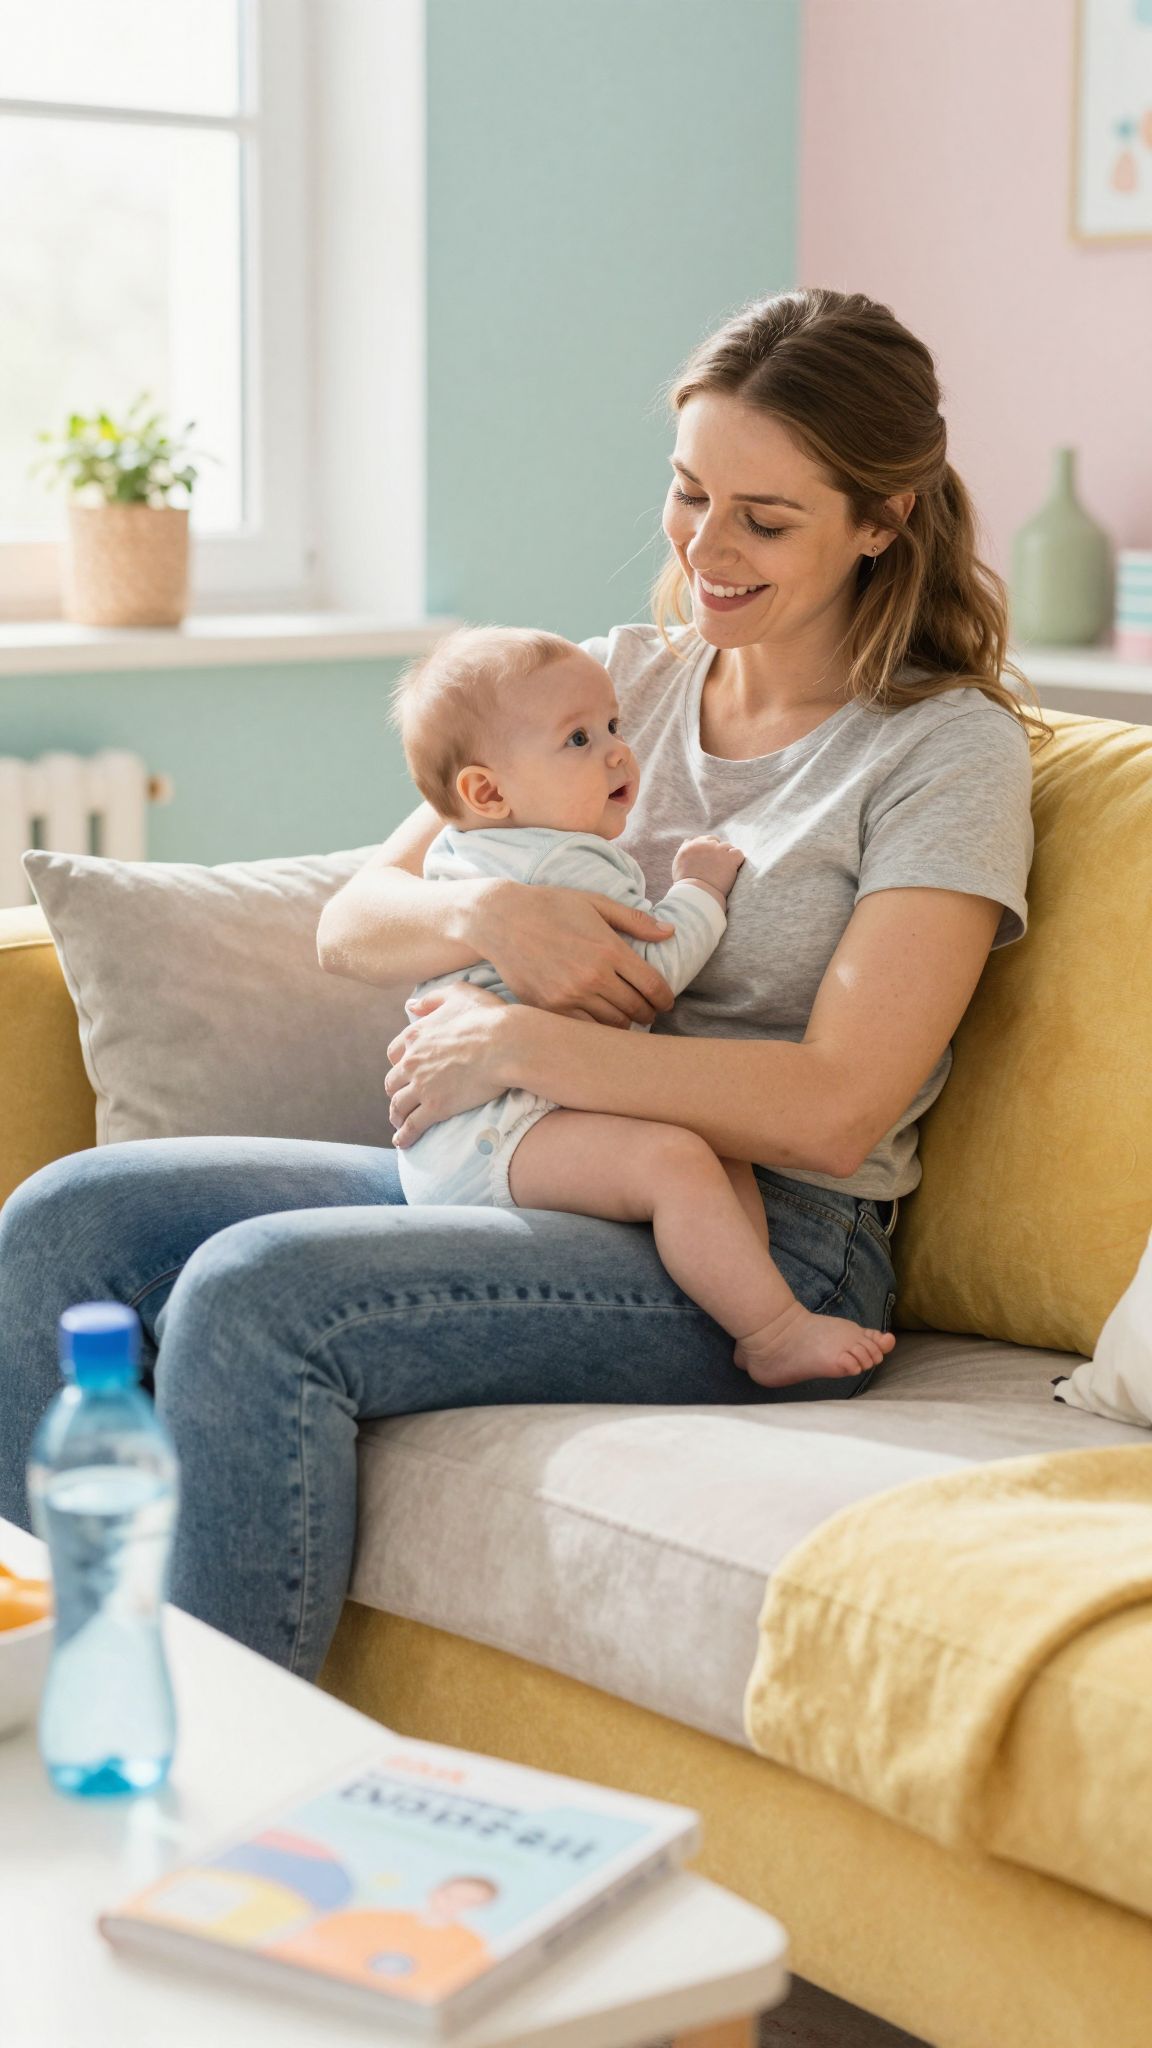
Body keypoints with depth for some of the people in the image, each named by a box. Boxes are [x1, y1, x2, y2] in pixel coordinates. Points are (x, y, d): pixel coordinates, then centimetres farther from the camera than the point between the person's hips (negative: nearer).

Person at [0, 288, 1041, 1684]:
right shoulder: (618, 680, 14)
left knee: (257, 1290, -29)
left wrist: (513, 1045, -15)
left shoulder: (950, 748, -3)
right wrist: (489, 914, -13)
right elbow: (349, 926, 10)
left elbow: (836, 1111, -15)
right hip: (516, 1180, 7)